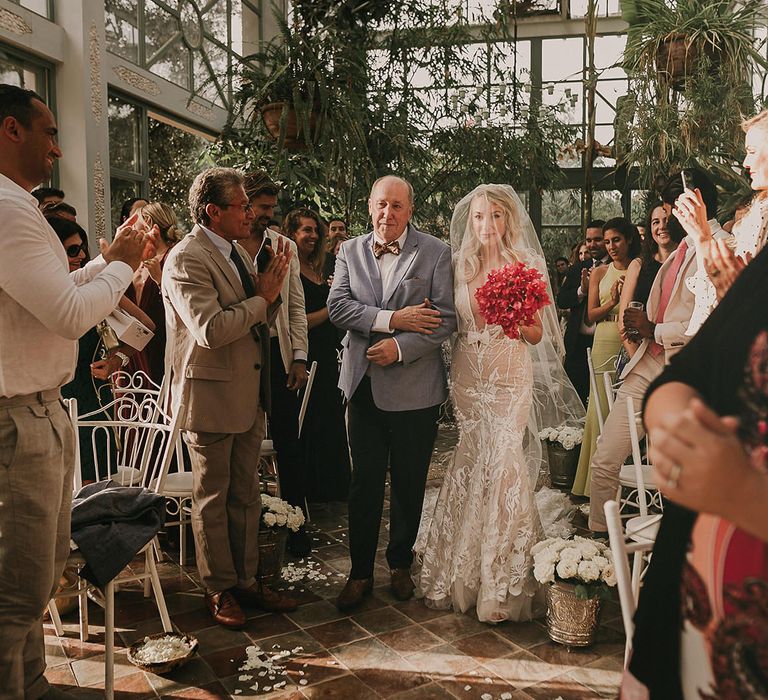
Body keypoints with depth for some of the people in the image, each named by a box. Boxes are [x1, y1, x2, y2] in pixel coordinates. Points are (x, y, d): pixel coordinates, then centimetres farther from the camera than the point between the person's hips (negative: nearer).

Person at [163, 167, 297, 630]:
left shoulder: (237, 252, 10)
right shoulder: (186, 259, -17)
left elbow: (260, 321, 13)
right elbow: (211, 330, -28)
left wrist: (272, 288, -5)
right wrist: (262, 298, -17)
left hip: (248, 395, 8)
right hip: (212, 396, -8)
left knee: (246, 496, 16)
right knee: (213, 498, 9)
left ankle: (247, 580, 30)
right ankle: (219, 589, 25)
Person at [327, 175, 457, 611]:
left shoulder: (436, 253, -1)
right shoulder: (350, 252, 7)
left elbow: (447, 319, -8)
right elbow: (337, 306, -6)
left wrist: (400, 347, -18)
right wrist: (392, 319, -17)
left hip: (414, 386, -1)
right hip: (364, 383, 2)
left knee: (409, 483, 12)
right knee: (365, 481, 8)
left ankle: (401, 564, 32)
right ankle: (361, 572, 21)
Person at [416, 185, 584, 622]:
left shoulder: (527, 266, 0)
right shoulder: (461, 265, 8)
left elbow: (538, 334, 0)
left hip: (510, 372, -3)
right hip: (468, 371, 3)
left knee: (505, 459, -7)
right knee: (473, 459, 6)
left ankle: (505, 579, 8)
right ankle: (465, 572, 23)